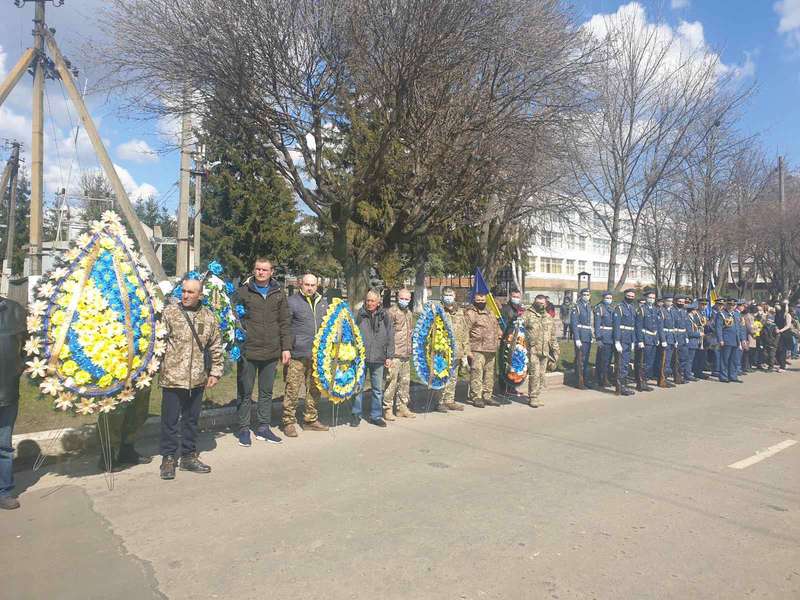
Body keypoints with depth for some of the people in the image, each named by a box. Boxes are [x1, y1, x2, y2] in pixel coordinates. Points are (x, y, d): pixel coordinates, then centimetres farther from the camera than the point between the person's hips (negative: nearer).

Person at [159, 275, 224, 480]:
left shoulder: (208, 317, 5)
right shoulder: (169, 313, -5)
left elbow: (216, 347, 11)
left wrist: (216, 371, 7)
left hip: (197, 379, 3)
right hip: (172, 377, -3)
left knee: (191, 419, 14)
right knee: (170, 420, 5)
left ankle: (188, 456, 27)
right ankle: (168, 458, 20)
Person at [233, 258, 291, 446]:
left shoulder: (279, 294, 7)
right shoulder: (243, 292, -1)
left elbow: (284, 323, 8)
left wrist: (286, 348, 4)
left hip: (271, 352, 3)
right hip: (247, 351, -2)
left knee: (266, 392, 12)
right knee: (245, 393, 7)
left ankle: (263, 427, 24)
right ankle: (244, 429, 19)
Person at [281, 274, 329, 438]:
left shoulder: (323, 303, 14)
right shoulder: (292, 302, -3)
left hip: (317, 355, 6)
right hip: (297, 355, -5)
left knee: (315, 388, 12)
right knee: (292, 389, -3)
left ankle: (311, 419, 24)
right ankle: (288, 422, 8)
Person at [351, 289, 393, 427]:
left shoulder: (384, 316, 5)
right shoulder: (359, 314, 1)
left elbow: (390, 337, 8)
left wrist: (389, 356, 4)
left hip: (378, 358, 2)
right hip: (361, 357, -1)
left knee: (378, 389, 9)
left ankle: (375, 416, 21)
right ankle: (356, 415, 18)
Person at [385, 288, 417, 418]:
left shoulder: (410, 313, 18)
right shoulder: (391, 312, -7)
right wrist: (389, 351, -15)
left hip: (406, 355, 8)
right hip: (395, 354, -8)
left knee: (405, 381, 12)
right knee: (391, 381, -6)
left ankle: (402, 407, 22)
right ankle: (388, 409, 3)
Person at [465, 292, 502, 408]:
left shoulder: (490, 314, 21)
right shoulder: (470, 314, -4)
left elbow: (497, 328, 33)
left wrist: (499, 335, 17)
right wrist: (468, 350, -14)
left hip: (491, 350, 8)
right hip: (477, 350, -8)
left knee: (490, 374, 11)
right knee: (477, 373, -8)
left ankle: (487, 396, 20)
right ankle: (476, 397, -2)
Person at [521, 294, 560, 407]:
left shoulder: (548, 317, 17)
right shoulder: (527, 315, -1)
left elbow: (553, 336, 22)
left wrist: (555, 350, 19)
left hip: (545, 351, 6)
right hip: (532, 350, -6)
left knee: (541, 375, 8)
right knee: (534, 374, -10)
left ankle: (536, 396, 18)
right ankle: (532, 398, -2)